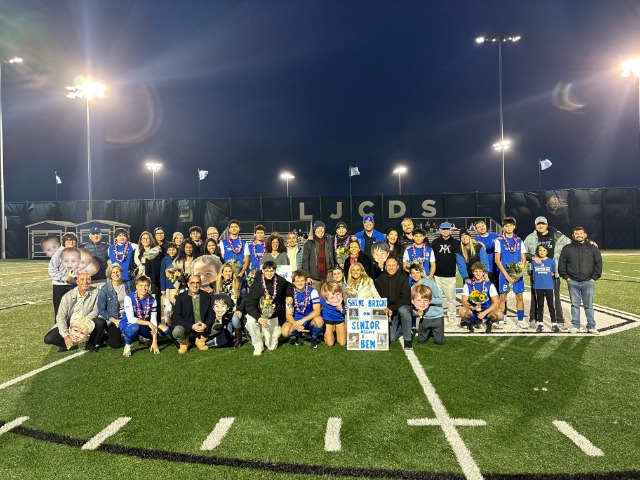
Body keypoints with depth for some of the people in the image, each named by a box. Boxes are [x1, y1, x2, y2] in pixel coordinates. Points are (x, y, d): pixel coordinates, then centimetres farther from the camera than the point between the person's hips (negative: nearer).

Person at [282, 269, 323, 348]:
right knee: (285, 331, -28)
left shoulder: (312, 291, -12)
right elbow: (289, 314, -10)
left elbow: (317, 311, -19)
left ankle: (314, 337, 0)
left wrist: (303, 320, -32)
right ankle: (298, 336, 9)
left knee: (319, 320, -36)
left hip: (310, 318, -1)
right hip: (296, 319, 1)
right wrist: (295, 324, -32)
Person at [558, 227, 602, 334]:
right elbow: (561, 264, 8)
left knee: (589, 305, 5)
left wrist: (595, 277, -1)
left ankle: (591, 326, 12)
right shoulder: (567, 249, 7)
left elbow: (598, 263, 5)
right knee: (575, 304, 7)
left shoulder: (592, 248, 6)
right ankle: (575, 325, 13)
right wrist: (566, 277, 0)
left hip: (588, 282, 0)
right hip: (573, 282, 1)